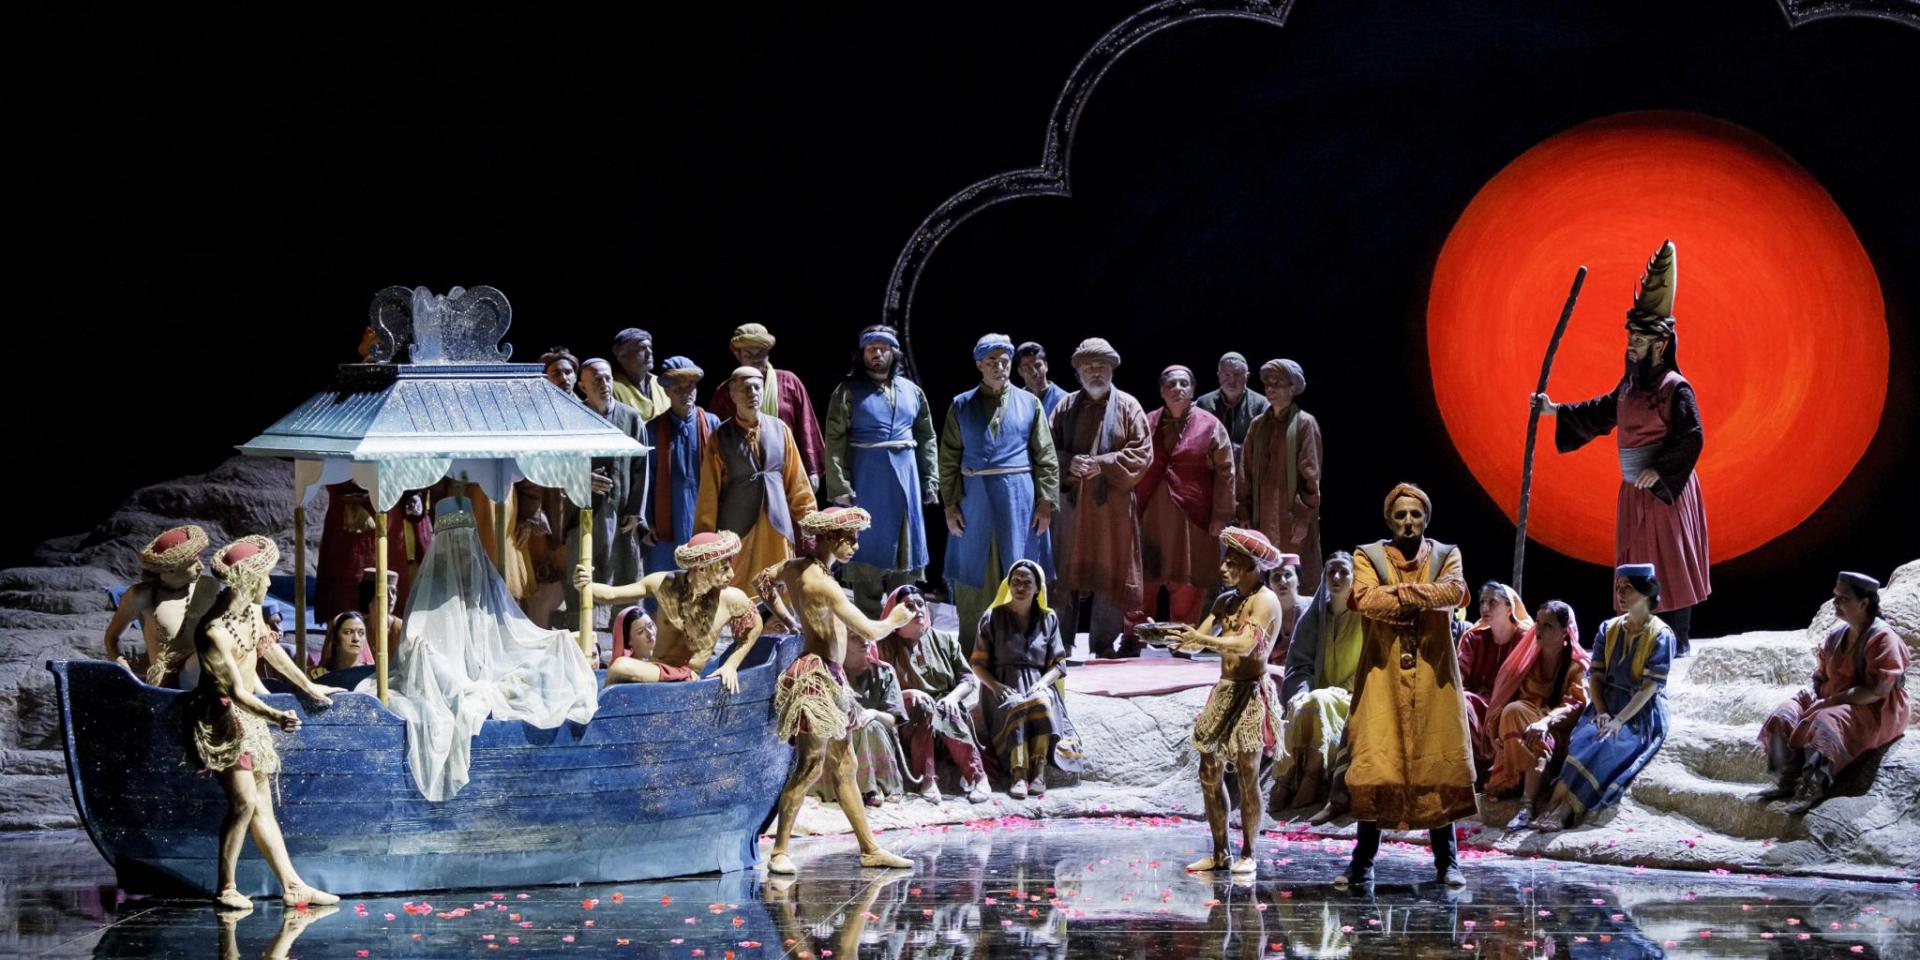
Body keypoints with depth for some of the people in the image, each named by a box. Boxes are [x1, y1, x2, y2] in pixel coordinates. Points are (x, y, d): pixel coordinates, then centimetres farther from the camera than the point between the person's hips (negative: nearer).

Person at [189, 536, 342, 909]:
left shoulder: (251, 610, 3)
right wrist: (275, 716, -36)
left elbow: (271, 650, 19)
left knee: (262, 804, 9)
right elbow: (236, 690, -24)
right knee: (244, 801, -14)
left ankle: (292, 886, 10)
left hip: (249, 714, 8)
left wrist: (309, 687, 29)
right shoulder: (214, 632, -24)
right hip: (223, 718, -8)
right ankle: (225, 888, -2)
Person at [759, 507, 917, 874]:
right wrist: (894, 620, -3)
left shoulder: (793, 566, 6)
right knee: (810, 765, -8)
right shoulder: (822, 583, -21)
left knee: (843, 767, 12)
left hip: (830, 678, 10)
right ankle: (779, 852, -3)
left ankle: (870, 849, 17)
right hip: (817, 675, -10)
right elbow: (868, 631, -23)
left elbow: (762, 581, 27)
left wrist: (789, 619, 27)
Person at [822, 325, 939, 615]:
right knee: (869, 549, -1)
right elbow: (835, 441, -6)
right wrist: (839, 486, -14)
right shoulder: (849, 391, -1)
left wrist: (930, 482, 6)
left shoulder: (912, 392, 11)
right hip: (866, 479, -4)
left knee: (905, 550, 6)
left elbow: (927, 439, 14)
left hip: (905, 479, 4)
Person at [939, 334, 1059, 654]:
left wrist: (1045, 503, -3)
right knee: (972, 579, 3)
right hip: (974, 501, 0)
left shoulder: (1029, 403, 6)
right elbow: (949, 460, 6)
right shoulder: (961, 406, 7)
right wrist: (950, 505, -1)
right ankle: (970, 655, 10)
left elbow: (1046, 458, 4)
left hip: (1019, 500, 0)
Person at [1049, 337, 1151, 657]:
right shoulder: (1066, 407, 9)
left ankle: (1105, 643, 9)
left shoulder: (1127, 406, 4)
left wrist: (1101, 464, -13)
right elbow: (1048, 450, 8)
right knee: (1067, 571, 3)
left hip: (1113, 503, -1)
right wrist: (1070, 464, -12)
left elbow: (1142, 454, -3)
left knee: (1110, 573, 1)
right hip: (1071, 502, 1)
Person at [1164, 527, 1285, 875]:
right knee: (1209, 774, 4)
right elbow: (1199, 637, 9)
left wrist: (1203, 640, -35)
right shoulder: (1226, 601, 16)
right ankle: (1220, 853, 10)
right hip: (1224, 691, 8)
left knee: (1247, 776, -6)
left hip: (1251, 693, -8)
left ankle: (1247, 854, 1)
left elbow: (1246, 645, -23)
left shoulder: (1265, 600, -8)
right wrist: (1166, 634, -10)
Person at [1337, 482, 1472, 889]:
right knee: (1375, 763, -6)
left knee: (1438, 761, 1)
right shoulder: (1369, 557, 6)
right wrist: (1424, 599, -12)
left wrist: (1395, 593, -14)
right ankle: (1364, 860, 0)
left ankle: (1445, 859, 11)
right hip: (1383, 675, -1)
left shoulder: (1446, 556, 9)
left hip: (1434, 677, 1)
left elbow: (1454, 591, -13)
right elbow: (1367, 600, -14)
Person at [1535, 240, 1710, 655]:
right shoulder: (1631, 383, 10)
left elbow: (1692, 439, -21)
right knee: (1638, 565, 12)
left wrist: (1659, 470, -24)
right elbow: (1600, 414, 24)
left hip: (1666, 489, -8)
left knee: (1669, 565, -4)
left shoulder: (1676, 388, -15)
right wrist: (1556, 411, 20)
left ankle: (1679, 641, 2)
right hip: (1635, 490, 8)